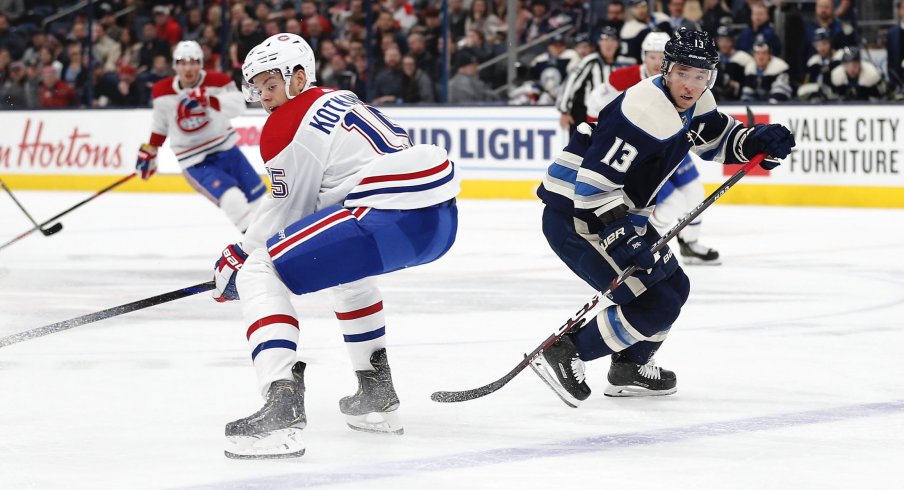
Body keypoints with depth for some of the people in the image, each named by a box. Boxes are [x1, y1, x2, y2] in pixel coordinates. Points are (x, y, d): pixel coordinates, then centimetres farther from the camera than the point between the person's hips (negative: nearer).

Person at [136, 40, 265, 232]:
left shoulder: (217, 82, -12)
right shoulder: (162, 92, -5)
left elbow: (237, 106, -30)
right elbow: (160, 122, 14)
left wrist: (209, 100, -44)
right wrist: (149, 150, 17)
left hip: (225, 148, 2)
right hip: (194, 162, -2)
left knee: (257, 196, 12)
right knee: (233, 200, -24)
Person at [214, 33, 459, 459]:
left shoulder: (286, 127, 1)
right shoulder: (339, 101, 28)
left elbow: (287, 211, 7)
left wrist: (238, 259, 22)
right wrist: (250, 247, 36)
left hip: (393, 217, -10)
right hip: (442, 216, 10)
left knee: (259, 275, -5)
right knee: (345, 262, 40)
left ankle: (283, 408, -23)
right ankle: (377, 396, 41)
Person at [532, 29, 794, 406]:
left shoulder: (693, 103, 3)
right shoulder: (644, 111, -27)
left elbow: (717, 140, 21)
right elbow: (593, 183, -30)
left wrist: (757, 141, 0)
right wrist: (624, 240, -34)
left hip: (616, 212, 10)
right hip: (573, 215, -10)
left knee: (674, 286, 19)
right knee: (656, 304, -15)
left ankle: (629, 368, 32)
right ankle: (563, 355, -9)